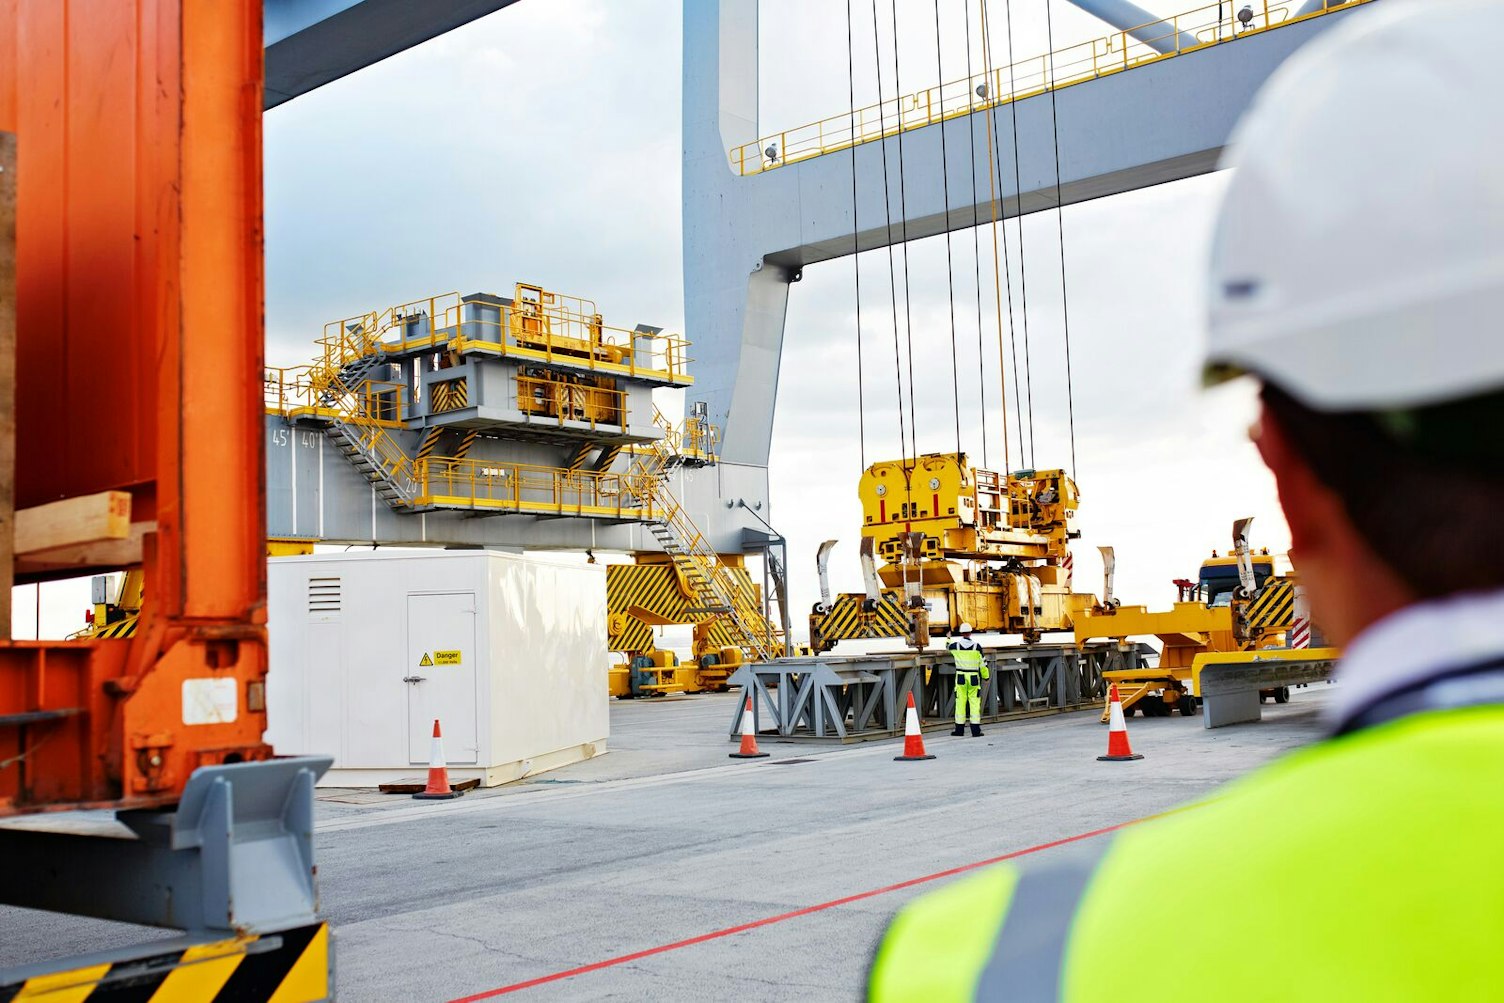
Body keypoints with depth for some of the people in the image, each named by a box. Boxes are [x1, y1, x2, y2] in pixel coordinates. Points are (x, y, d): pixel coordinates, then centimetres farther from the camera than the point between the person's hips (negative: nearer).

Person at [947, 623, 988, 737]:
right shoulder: (976, 646, -6)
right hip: (974, 679, -1)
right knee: (974, 703, 1)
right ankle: (975, 730, -3)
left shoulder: (955, 645, -2)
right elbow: (982, 663, 0)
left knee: (960, 702, 6)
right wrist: (986, 675, 15)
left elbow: (947, 647, 22)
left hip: (960, 678, 1)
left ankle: (959, 729, 10)